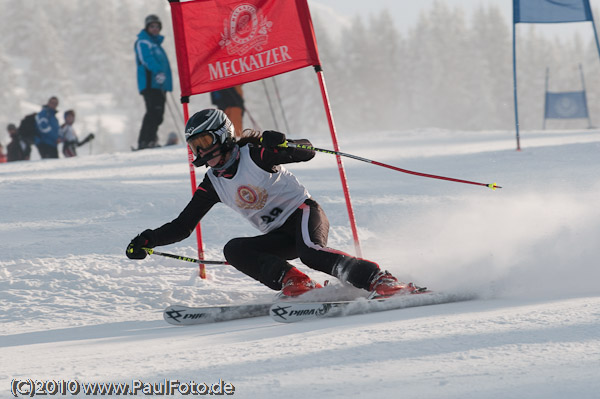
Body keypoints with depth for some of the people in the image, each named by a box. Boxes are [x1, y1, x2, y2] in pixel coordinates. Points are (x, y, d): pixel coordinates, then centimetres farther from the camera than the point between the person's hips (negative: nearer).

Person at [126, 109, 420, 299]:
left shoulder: (254, 155, -9)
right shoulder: (213, 184, 9)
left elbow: (307, 152, -14)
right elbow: (182, 226, 14)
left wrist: (280, 144, -35)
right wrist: (147, 241, 0)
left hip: (303, 213, -6)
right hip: (280, 237, 6)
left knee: (311, 253, -36)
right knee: (233, 250, -18)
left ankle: (380, 281, -36)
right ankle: (294, 283, -28)